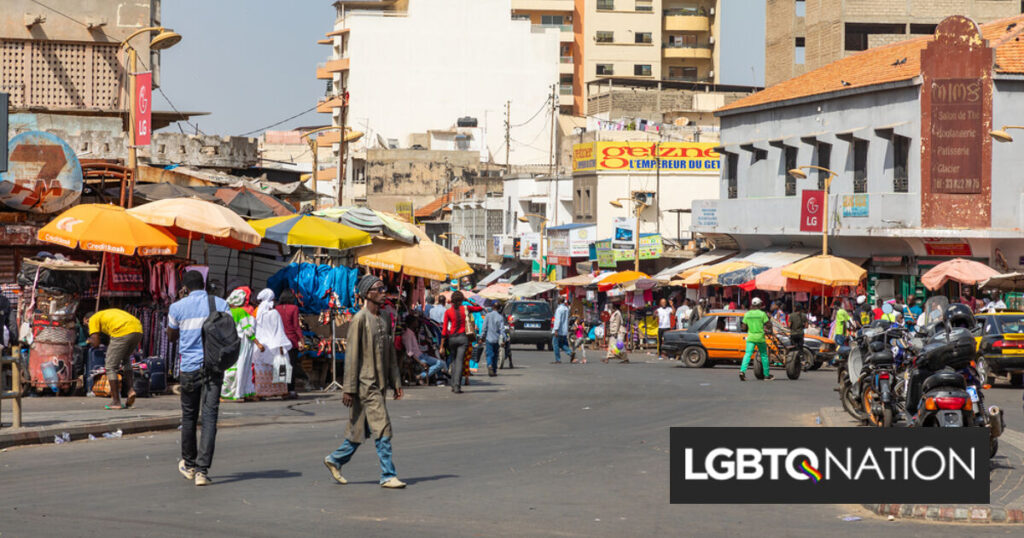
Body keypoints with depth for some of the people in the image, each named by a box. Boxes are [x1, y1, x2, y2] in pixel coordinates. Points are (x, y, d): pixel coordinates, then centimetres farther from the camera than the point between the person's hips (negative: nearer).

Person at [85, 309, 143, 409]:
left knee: (111, 367, 7)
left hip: (122, 333, -7)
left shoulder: (93, 319, 16)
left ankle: (116, 401, 6)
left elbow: (95, 343, 5)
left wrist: (90, 340, 29)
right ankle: (130, 389, 13)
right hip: (138, 330, 7)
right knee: (125, 359, 31)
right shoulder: (108, 313, 37)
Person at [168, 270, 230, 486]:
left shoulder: (178, 308, 0)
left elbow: (171, 336, 14)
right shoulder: (221, 304, 3)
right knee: (210, 416, -4)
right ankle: (202, 470, -13)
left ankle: (189, 464, 30)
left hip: (189, 368, 0)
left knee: (189, 416, 16)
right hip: (214, 367, 0)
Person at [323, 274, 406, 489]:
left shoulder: (383, 321, 14)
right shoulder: (360, 319, -11)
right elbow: (351, 355, -13)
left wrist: (396, 382, 14)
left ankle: (335, 460, 28)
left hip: (380, 384, 8)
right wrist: (349, 388, -15)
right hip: (366, 384, -8)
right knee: (382, 429, -11)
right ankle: (388, 475, -7)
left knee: (362, 429, 13)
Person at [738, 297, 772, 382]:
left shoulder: (747, 314, 4)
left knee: (748, 354, -5)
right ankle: (766, 375, 18)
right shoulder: (762, 314, -7)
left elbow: (744, 325, 8)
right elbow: (768, 324, -7)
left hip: (750, 337, 2)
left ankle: (742, 370, -28)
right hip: (760, 337, -2)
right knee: (764, 355, 11)